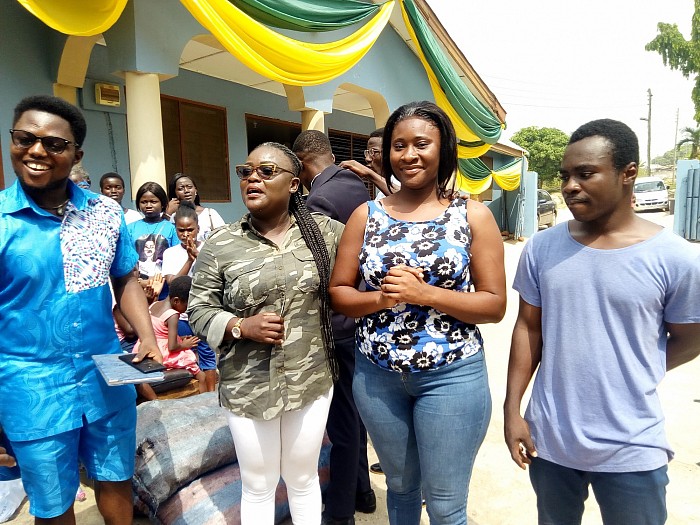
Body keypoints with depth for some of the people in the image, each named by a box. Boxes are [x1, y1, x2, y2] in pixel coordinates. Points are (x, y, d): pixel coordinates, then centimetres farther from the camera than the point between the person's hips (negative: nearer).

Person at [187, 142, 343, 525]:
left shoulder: (324, 231, -2)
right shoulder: (219, 245, -6)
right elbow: (198, 311, -2)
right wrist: (241, 326, -18)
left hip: (312, 380, 1)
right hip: (249, 387, -1)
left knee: (304, 480, 21)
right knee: (257, 486, 18)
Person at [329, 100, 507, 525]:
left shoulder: (474, 216, -5)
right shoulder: (366, 215, 1)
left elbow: (495, 305, -8)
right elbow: (338, 293, 2)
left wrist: (423, 293, -21)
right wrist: (380, 299, -18)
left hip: (452, 375, -2)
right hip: (376, 375, 3)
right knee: (400, 485, 23)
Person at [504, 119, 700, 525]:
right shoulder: (541, 248, -4)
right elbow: (528, 328, 1)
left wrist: (631, 379, 4)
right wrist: (512, 409, 0)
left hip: (632, 450, -2)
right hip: (548, 440, 3)